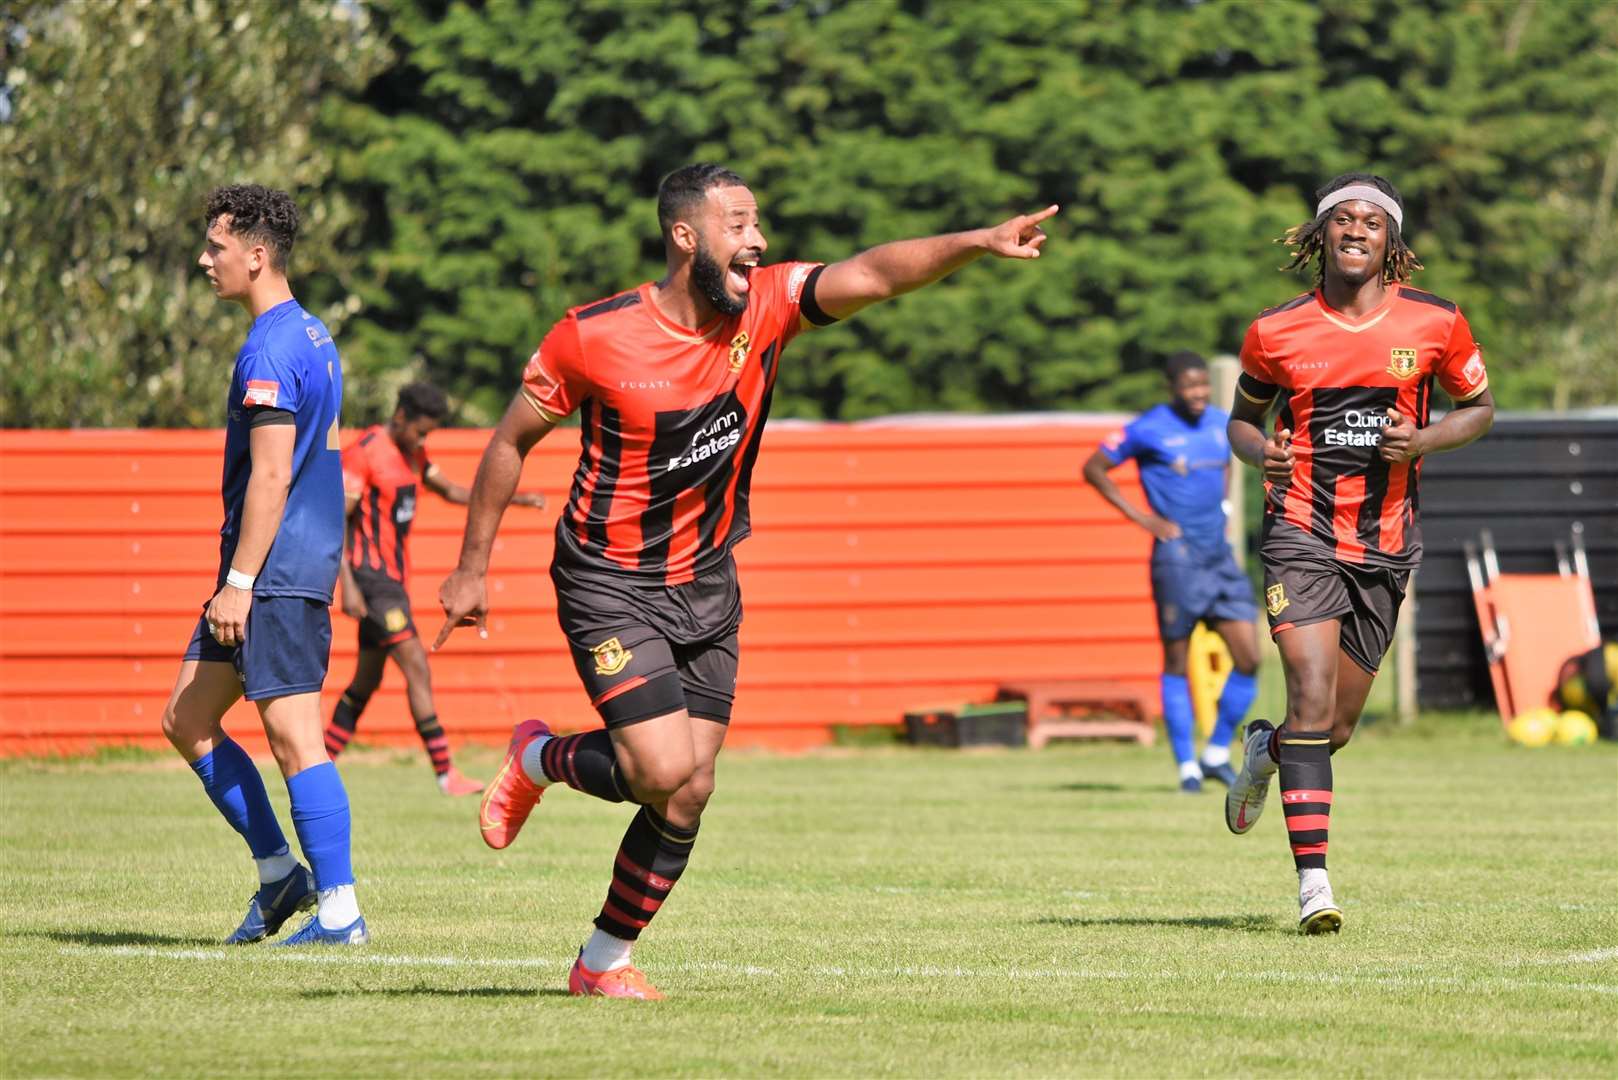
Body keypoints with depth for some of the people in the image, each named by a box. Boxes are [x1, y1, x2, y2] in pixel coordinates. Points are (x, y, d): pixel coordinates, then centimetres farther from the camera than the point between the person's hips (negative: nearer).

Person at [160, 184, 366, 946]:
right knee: (187, 719, 12)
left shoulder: (269, 350, -15)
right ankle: (280, 872, 14)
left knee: (293, 738, -9)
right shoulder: (311, 336, 16)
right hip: (303, 563, 10)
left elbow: (271, 477, -21)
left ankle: (339, 911, -7)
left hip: (279, 573, -10)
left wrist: (238, 583, -20)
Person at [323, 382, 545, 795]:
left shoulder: (412, 454, 13)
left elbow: (451, 490, 21)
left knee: (367, 681, 12)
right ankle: (445, 774, -16)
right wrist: (347, 585, -22)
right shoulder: (363, 454, -14)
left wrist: (513, 498, 10)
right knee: (417, 667, -14)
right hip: (370, 575, -10)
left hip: (393, 576, 10)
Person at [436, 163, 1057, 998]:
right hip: (610, 585, -5)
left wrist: (978, 243, -38)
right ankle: (539, 759, 14)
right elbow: (512, 440, -3)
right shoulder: (594, 336, -16)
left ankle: (604, 960, 21)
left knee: (689, 794, 3)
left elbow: (871, 274, -22)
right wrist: (471, 569, 1)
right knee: (665, 770, -17)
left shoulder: (767, 305, -7)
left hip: (707, 586, 5)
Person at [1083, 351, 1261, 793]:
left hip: (1219, 554, 6)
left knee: (1248, 657, -2)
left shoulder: (1222, 423, 9)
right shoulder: (1149, 429, -8)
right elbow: (1094, 468, -2)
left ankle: (1218, 753, 11)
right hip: (1177, 557, -5)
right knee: (1176, 660, 0)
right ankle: (1187, 765, 7)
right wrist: (1139, 516, -7)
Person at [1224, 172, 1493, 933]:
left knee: (1335, 727, 8)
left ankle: (1268, 749, 45)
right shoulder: (1275, 333, 0)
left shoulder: (1435, 323, 0)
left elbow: (1480, 407, 12)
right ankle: (1313, 883, -19)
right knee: (1313, 698, -19)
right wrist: (1259, 452, -9)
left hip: (1385, 547, 2)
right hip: (1302, 534, -2)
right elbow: (1243, 416, 15)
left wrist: (1422, 441, -8)